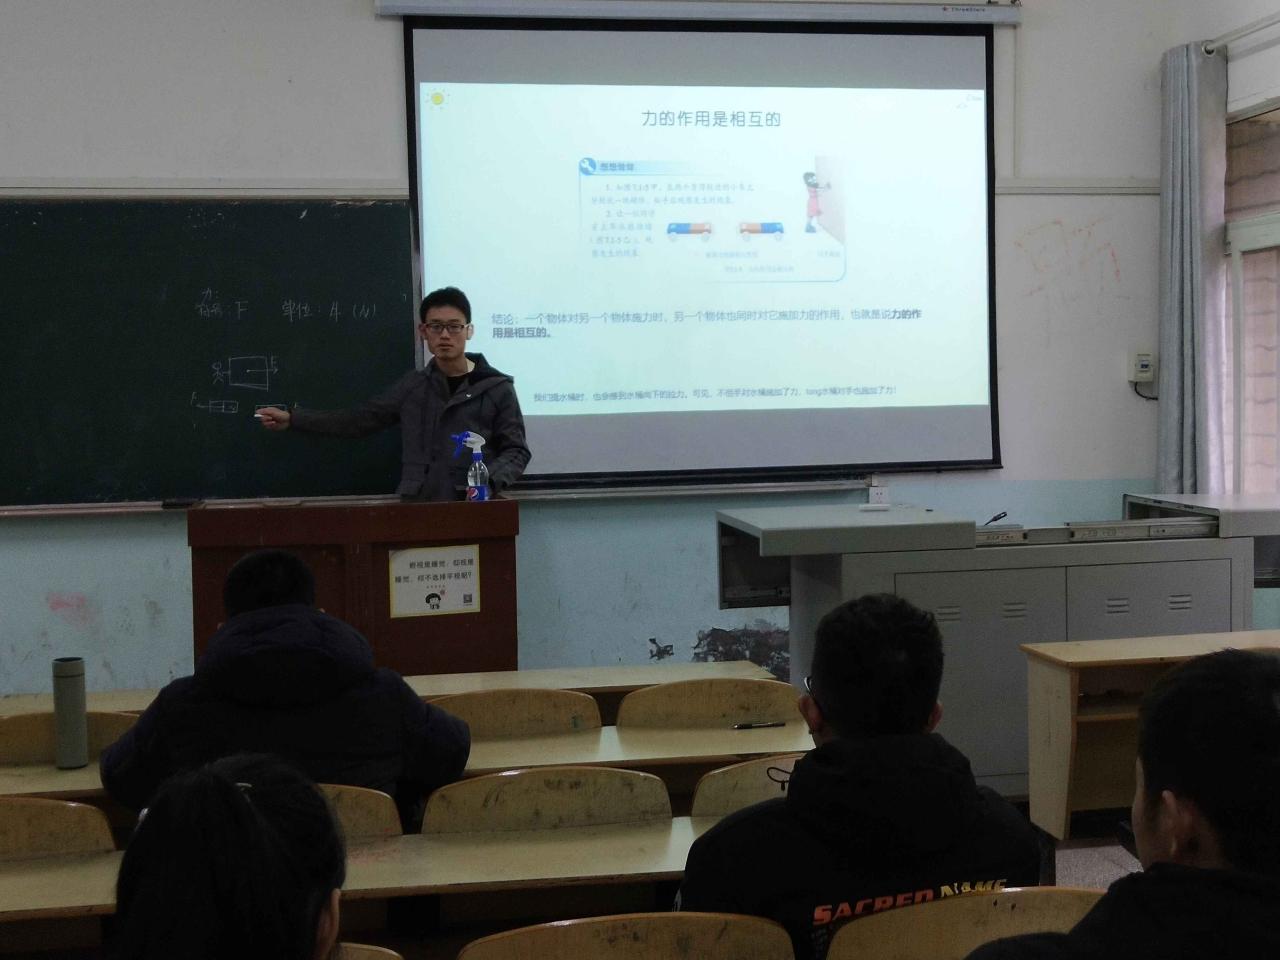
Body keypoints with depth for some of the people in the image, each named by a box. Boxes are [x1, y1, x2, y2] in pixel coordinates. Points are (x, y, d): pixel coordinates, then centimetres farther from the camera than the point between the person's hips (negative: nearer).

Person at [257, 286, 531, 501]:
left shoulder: (496, 388, 3)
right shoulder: (413, 386, 12)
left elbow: (516, 451, 3)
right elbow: (359, 420, 16)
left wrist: (488, 481, -17)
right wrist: (292, 419, 11)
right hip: (416, 507, 3)